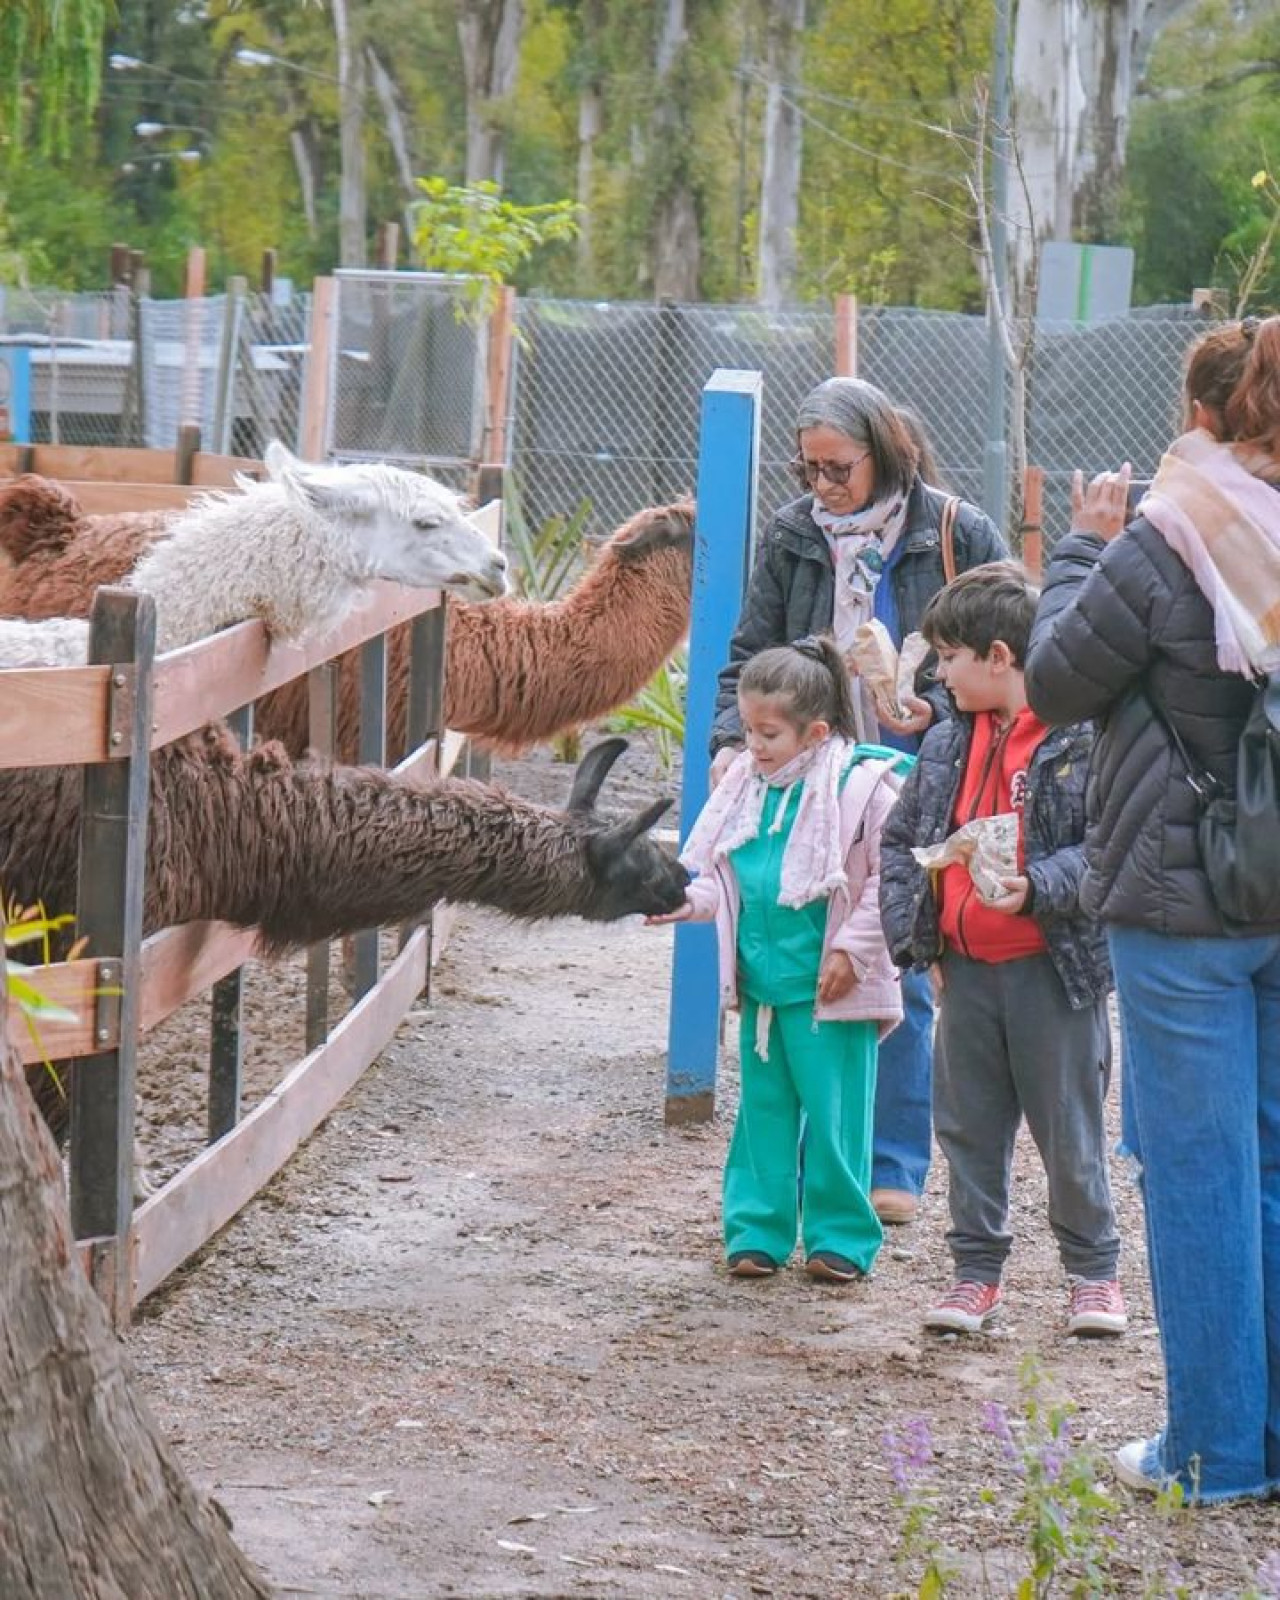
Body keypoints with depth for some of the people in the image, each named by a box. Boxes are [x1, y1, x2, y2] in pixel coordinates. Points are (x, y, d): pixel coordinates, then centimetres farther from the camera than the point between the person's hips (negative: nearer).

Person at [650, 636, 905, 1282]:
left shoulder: (862, 785, -11)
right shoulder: (747, 783, 8)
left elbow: (889, 880, -10)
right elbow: (725, 873, 18)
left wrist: (852, 948, -13)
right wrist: (688, 900, 0)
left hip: (829, 987, -6)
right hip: (761, 981, 6)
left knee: (833, 1113, 0)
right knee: (763, 1108, 12)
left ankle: (841, 1237, 10)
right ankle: (757, 1231, 20)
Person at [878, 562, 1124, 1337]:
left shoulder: (1082, 738, -12)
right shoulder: (947, 743, 8)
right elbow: (902, 838, 14)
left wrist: (1036, 888, -28)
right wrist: (910, 930, 3)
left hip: (1052, 967, -6)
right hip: (965, 968, 6)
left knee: (1071, 1131, 4)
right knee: (969, 1127, 11)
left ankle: (1094, 1271, 18)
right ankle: (977, 1271, 21)